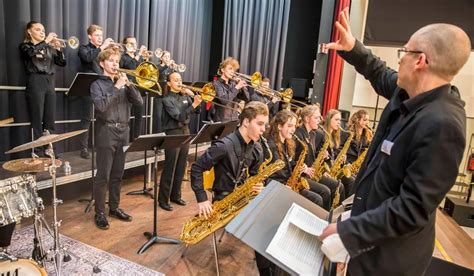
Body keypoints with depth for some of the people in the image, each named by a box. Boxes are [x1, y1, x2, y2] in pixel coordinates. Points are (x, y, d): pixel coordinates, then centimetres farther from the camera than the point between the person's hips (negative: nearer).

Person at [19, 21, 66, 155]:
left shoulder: (48, 48, 18)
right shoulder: (25, 46, 5)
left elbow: (62, 63, 9)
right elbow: (31, 52, -19)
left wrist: (58, 48, -4)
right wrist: (46, 41, -14)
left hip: (50, 83, 5)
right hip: (35, 82, -5)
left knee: (50, 120, 6)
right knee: (37, 120, -5)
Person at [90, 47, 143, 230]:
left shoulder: (123, 83, 13)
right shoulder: (97, 85, -1)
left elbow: (139, 101, 2)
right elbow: (101, 106, -18)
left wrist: (128, 84, -10)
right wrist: (116, 87, -18)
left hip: (123, 133, 5)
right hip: (106, 133, -5)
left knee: (117, 175, 13)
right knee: (103, 176, 0)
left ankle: (114, 207, 26)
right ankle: (99, 213, 12)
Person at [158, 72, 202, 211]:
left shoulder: (185, 96, 10)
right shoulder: (167, 99, -9)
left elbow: (197, 111, 9)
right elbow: (179, 117, -19)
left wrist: (193, 97, -4)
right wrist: (193, 105, -25)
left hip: (185, 132, 6)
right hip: (173, 134, -6)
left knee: (181, 168, 12)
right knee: (169, 169, -2)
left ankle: (175, 195, 26)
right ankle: (163, 200, 9)